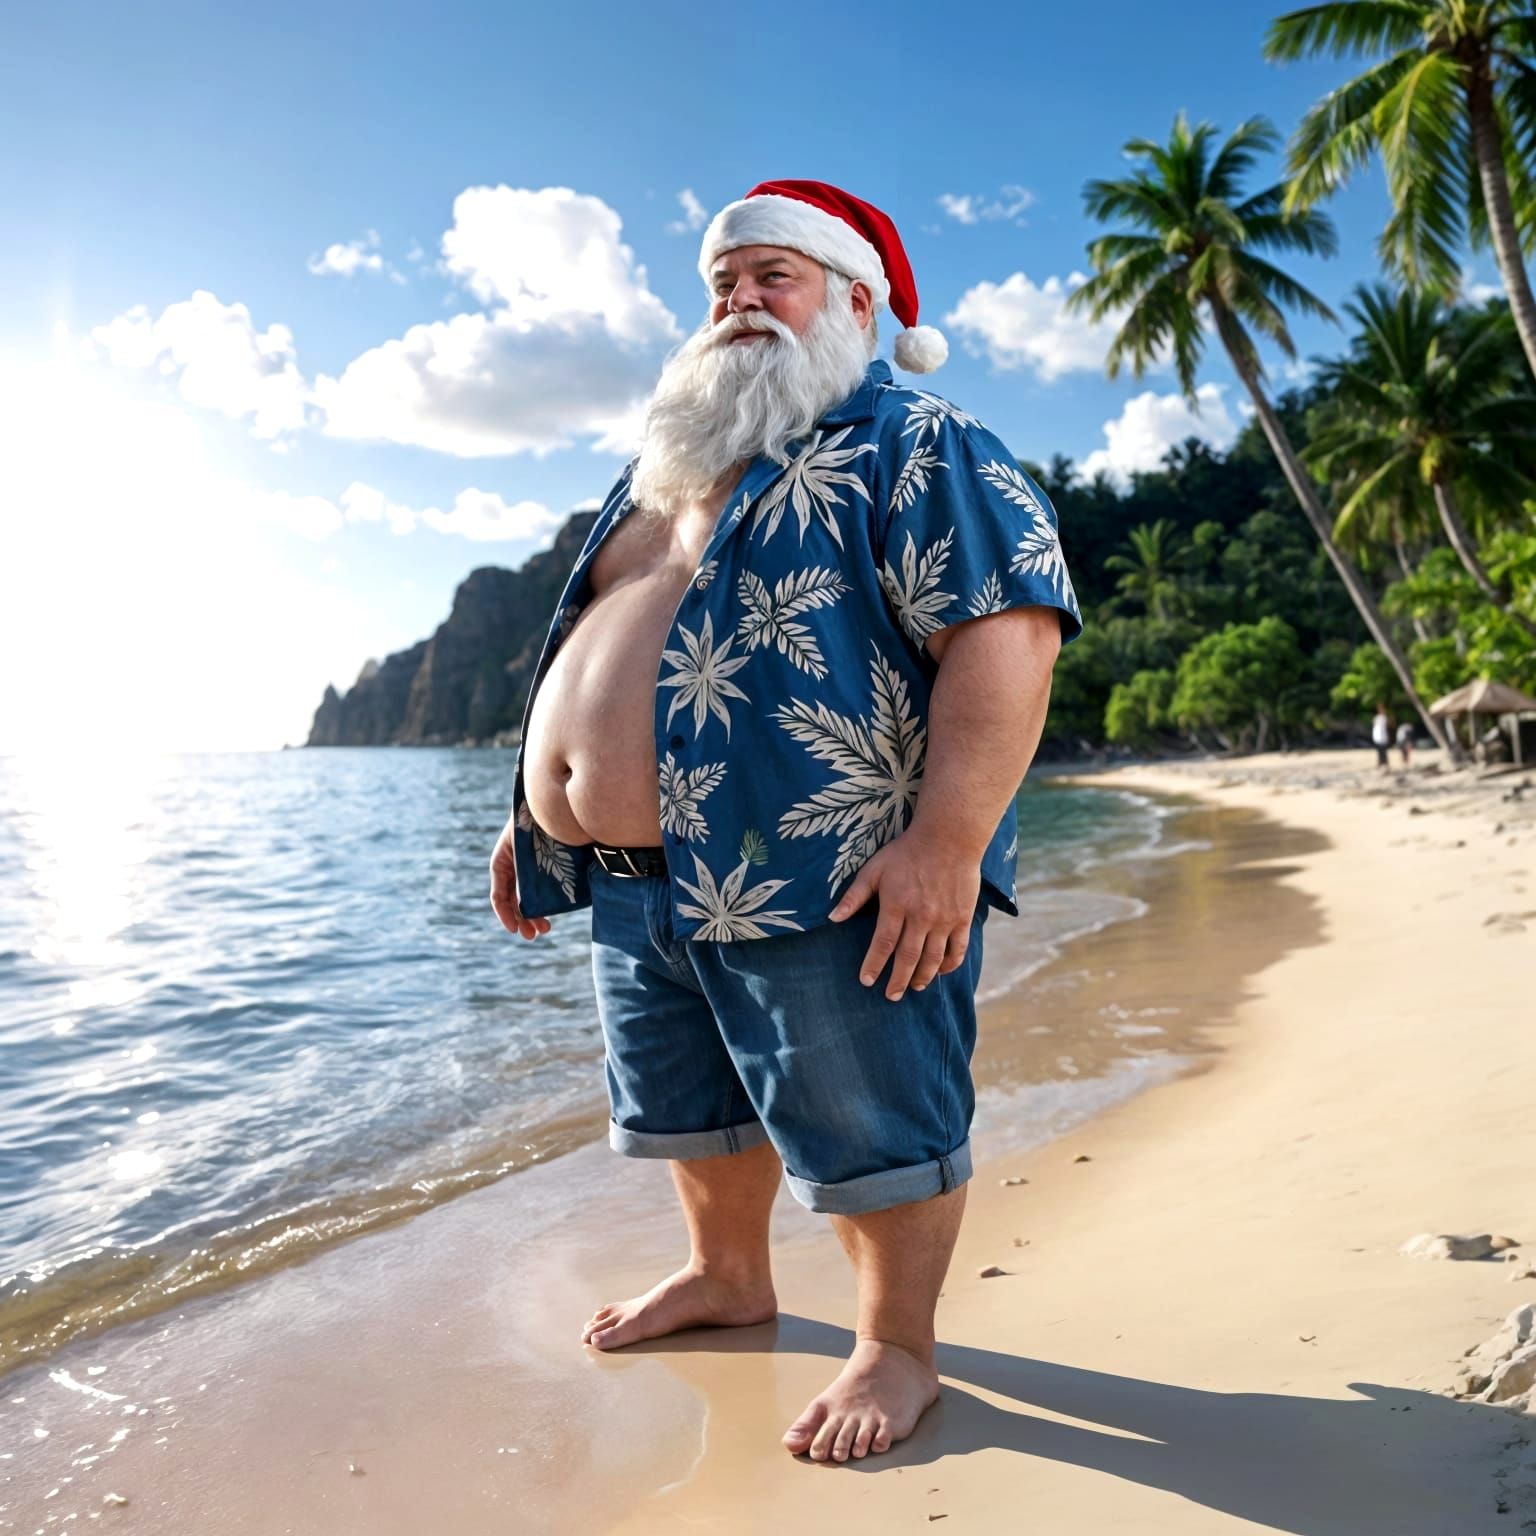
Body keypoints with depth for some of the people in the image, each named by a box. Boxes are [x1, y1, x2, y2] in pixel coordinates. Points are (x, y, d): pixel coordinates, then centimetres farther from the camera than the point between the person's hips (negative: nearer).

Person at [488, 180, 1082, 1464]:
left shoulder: (916, 447, -6)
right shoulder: (663, 466, 20)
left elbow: (1008, 630, -18)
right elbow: (587, 650, 24)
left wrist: (947, 840, -28)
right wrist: (537, 814, 21)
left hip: (830, 879, -8)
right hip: (635, 879, 8)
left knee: (872, 1130, 5)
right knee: (688, 1109, 21)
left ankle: (898, 1349, 26)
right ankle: (727, 1276, 44)